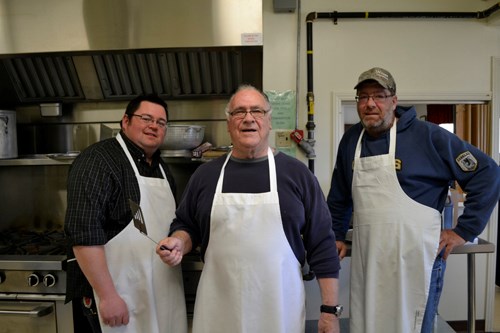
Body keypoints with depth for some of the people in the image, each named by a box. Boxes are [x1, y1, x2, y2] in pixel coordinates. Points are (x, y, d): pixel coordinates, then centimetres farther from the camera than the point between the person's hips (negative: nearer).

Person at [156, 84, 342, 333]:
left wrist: (330, 309, -3)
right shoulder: (206, 174, 3)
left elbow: (322, 245, -1)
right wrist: (179, 243, -9)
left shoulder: (296, 173, -2)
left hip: (280, 309, -1)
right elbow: (185, 226, 13)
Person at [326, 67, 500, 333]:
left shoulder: (427, 136, -8)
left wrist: (464, 231, -5)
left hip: (413, 260, -4)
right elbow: (339, 196, 19)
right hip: (365, 262, 5)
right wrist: (336, 237, 17)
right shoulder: (351, 139, 7)